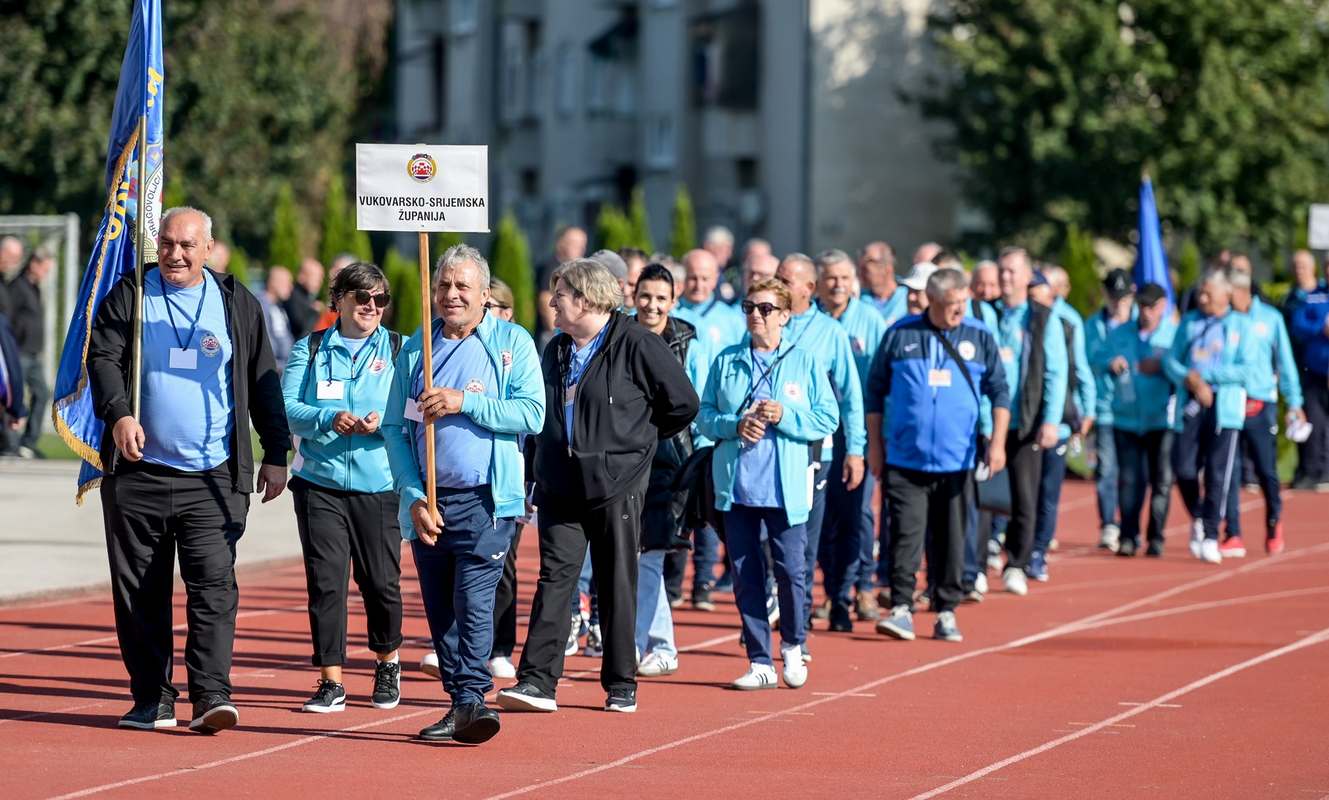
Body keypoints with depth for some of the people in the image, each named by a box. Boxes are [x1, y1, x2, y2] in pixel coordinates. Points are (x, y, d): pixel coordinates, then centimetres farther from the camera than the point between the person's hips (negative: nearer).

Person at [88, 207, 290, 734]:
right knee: (139, 592, 4)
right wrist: (118, 413, -21)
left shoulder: (236, 304, 10)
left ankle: (211, 696, -15)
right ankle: (152, 700, 12)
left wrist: (276, 454, 9)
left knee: (213, 586, -11)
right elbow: (102, 359, -2)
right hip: (138, 473, 1)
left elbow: (263, 382, 13)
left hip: (212, 477, -1)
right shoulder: (128, 298, 8)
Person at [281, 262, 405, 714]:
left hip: (378, 485, 0)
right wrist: (328, 419, -19)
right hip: (319, 483, 0)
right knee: (325, 581, -4)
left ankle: (388, 663, 29)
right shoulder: (310, 350, 9)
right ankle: (331, 681, 2)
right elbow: (287, 408, -1)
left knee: (381, 581, 3)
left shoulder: (399, 351, 7)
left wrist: (380, 422, -20)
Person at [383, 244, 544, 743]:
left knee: (473, 599, -15)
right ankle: (459, 705, 12)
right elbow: (394, 428, 7)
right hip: (427, 501, 4)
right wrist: (413, 496, -3)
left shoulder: (512, 342, 2)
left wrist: (465, 402, -15)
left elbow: (532, 415, -7)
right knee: (439, 609, 6)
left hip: (486, 501, -4)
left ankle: (471, 699, -18)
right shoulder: (415, 348, 10)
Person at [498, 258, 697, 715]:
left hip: (616, 487, -5)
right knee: (554, 579, -3)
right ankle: (537, 681, -7)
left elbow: (683, 404, -4)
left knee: (617, 587, 4)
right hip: (560, 488, 5)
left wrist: (638, 439, 5)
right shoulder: (556, 351, 13)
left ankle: (621, 685, 12)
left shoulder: (637, 345, -8)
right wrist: (538, 474, 14)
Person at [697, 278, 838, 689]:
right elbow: (704, 415, 8)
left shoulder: (805, 361, 3)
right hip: (735, 485, 2)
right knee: (745, 574, 3)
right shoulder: (726, 361, 9)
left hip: (786, 486, -2)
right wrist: (735, 424, -11)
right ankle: (760, 662, 11)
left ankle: (793, 645, 20)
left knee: (790, 569, -5)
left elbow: (828, 418, 0)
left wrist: (784, 416, -14)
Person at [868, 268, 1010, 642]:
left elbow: (999, 393, 6)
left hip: (957, 459, 1)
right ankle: (901, 609, -5)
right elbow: (876, 390, 8)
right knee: (906, 534, -7)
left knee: (951, 539, 6)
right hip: (905, 457, -1)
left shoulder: (979, 337, 5)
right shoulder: (901, 335, 2)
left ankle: (946, 612, 12)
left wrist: (997, 442, -5)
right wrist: (875, 444, 6)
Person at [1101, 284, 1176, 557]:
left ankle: (1156, 537, 5)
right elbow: (1097, 357, 10)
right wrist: (1110, 362, -11)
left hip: (1161, 419, -3)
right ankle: (1128, 536, 4)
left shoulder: (1174, 334, 1)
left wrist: (1162, 367, -21)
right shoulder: (1122, 332, 11)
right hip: (1125, 418, 3)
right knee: (1129, 479, 0)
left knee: (1161, 479, -1)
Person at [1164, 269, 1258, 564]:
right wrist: (1192, 383, -11)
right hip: (1190, 404, 2)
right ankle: (1197, 519, 20)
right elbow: (1171, 361, 7)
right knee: (1184, 467, -7)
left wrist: (1203, 376, -9)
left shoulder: (1241, 326, 3)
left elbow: (1246, 370, -6)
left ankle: (1210, 536, 1)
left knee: (1218, 473, -5)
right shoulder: (1188, 322, 12)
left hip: (1224, 407, -2)